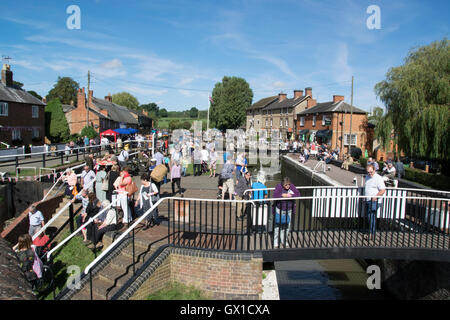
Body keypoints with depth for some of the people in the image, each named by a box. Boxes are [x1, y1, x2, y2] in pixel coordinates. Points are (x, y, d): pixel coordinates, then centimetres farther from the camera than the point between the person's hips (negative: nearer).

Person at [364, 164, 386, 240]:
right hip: (367, 200, 8)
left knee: (371, 217, -9)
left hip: (374, 201, -8)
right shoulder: (367, 177, 13)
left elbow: (383, 190, -16)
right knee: (368, 216, 12)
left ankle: (372, 234, -5)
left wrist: (375, 197, -24)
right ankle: (370, 231, 24)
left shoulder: (378, 178, -12)